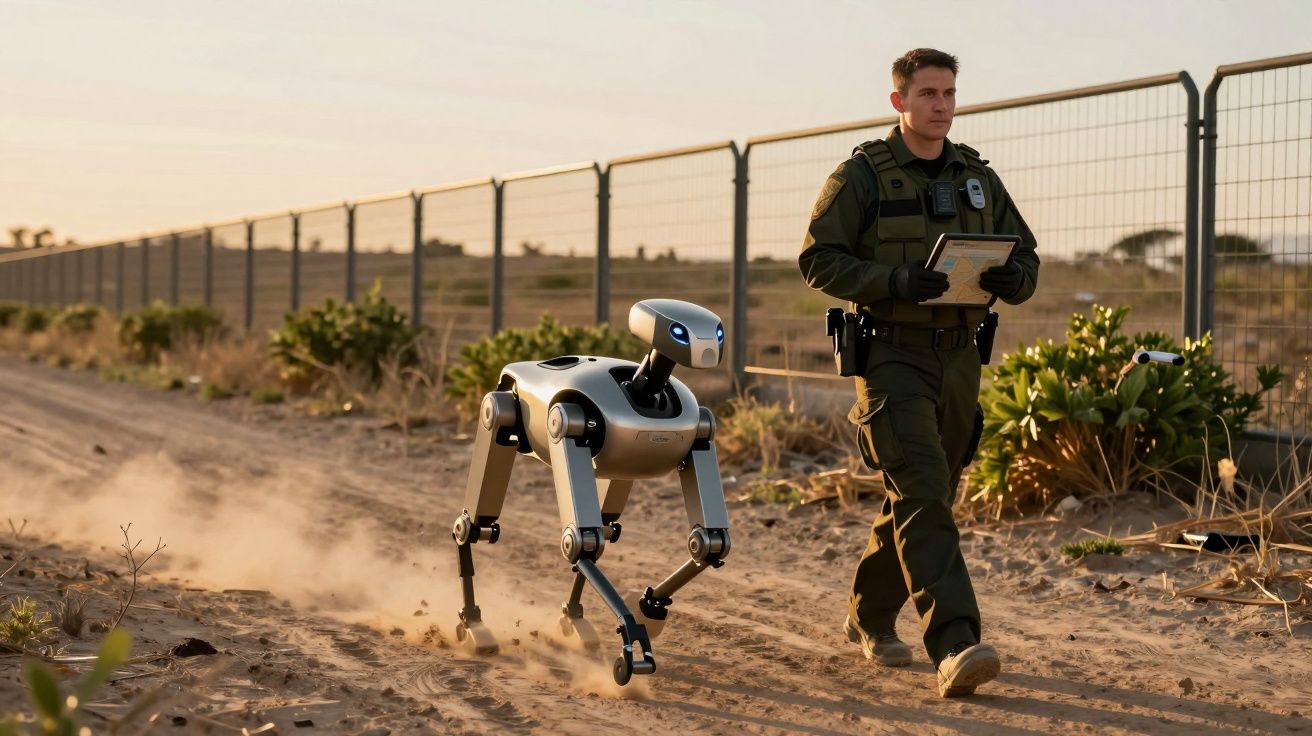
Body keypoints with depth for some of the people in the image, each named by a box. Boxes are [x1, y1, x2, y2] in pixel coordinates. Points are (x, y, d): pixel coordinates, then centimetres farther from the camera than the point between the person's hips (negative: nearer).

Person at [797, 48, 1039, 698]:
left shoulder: (978, 177, 12)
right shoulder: (862, 175, -4)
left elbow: (1026, 255, 14)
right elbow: (818, 260, -9)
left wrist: (1012, 279, -11)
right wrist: (896, 282, -23)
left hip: (959, 358, 6)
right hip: (892, 355, -6)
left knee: (924, 500, 14)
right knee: (923, 497, -18)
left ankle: (870, 618, 34)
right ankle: (955, 648, -26)